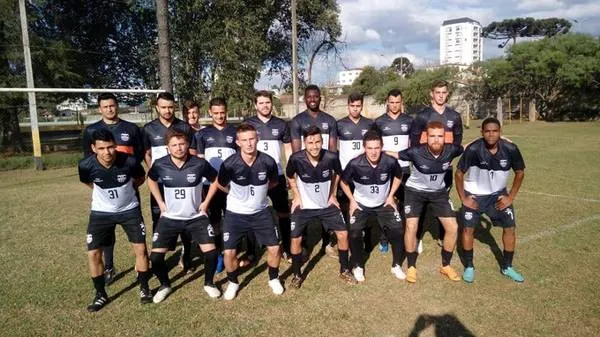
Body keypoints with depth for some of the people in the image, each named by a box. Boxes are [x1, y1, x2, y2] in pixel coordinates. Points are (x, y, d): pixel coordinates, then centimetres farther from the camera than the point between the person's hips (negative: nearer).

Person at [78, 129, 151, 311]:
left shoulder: (130, 162, -26)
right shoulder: (86, 166, -22)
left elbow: (140, 178, 0)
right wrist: (102, 193, 8)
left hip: (129, 209, -1)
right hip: (101, 212, 1)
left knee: (141, 248, -3)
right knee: (93, 253, -2)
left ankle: (144, 288, 18)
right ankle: (101, 295, 19)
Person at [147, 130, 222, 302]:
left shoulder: (200, 164, -15)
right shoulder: (160, 165, -11)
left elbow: (215, 180, 4)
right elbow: (151, 180, 12)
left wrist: (206, 202, -1)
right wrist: (160, 202, 4)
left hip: (196, 217, -1)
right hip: (170, 218, 1)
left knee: (211, 252, -9)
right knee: (155, 257, -4)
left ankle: (209, 283, 20)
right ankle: (165, 285, 25)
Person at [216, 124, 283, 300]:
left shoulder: (268, 161, -16)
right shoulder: (230, 164, -21)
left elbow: (273, 182, 7)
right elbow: (221, 185, 1)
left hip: (261, 212, 2)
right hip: (235, 213, -1)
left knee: (274, 248, 1)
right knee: (229, 252, -5)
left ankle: (274, 279, 29)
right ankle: (233, 283, 25)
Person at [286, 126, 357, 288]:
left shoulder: (331, 157, -20)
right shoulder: (296, 159, -23)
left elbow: (337, 173, 4)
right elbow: (290, 176, 1)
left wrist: (333, 194, 3)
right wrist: (297, 196, -4)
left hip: (327, 204, 1)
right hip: (303, 206, -1)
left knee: (343, 234, -2)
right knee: (296, 239, -5)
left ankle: (345, 270, 21)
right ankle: (297, 274, 19)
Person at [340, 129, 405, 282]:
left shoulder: (390, 162, -23)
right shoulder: (355, 164, -27)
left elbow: (398, 176, 2)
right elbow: (343, 182, -6)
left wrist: (391, 196, -1)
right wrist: (352, 200, -8)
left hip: (384, 203, 2)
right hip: (361, 204, -1)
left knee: (398, 231, -7)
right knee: (354, 234, -14)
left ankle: (396, 265, 18)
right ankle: (358, 267, 12)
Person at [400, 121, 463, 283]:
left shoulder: (451, 150, -19)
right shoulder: (416, 152, -29)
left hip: (439, 192, 3)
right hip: (415, 191, -3)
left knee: (453, 227, -1)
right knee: (411, 227, -14)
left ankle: (446, 265, 21)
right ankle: (411, 267, 7)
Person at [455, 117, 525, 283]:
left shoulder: (510, 149, -19)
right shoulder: (473, 149, -26)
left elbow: (520, 172, -1)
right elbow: (459, 173, -13)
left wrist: (511, 197, -4)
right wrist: (463, 198, -13)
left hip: (498, 194, 3)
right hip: (474, 195, -2)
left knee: (510, 228, 2)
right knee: (468, 228, -3)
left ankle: (507, 267, 22)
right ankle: (469, 267, 16)